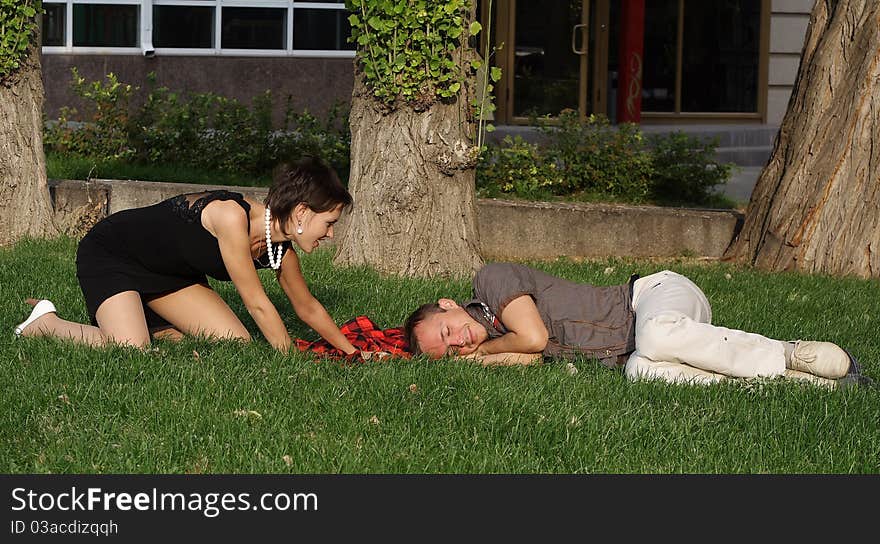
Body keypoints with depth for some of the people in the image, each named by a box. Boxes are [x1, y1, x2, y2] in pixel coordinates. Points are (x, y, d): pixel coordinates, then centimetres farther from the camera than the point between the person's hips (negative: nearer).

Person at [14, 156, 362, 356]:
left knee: (238, 346, -3)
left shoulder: (281, 249, -8)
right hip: (109, 253, -8)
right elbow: (257, 304, -29)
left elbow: (308, 308, 11)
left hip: (170, 273, 8)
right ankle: (46, 324, -2)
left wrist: (352, 351, 14)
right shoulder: (232, 216, -34)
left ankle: (153, 326, 16)